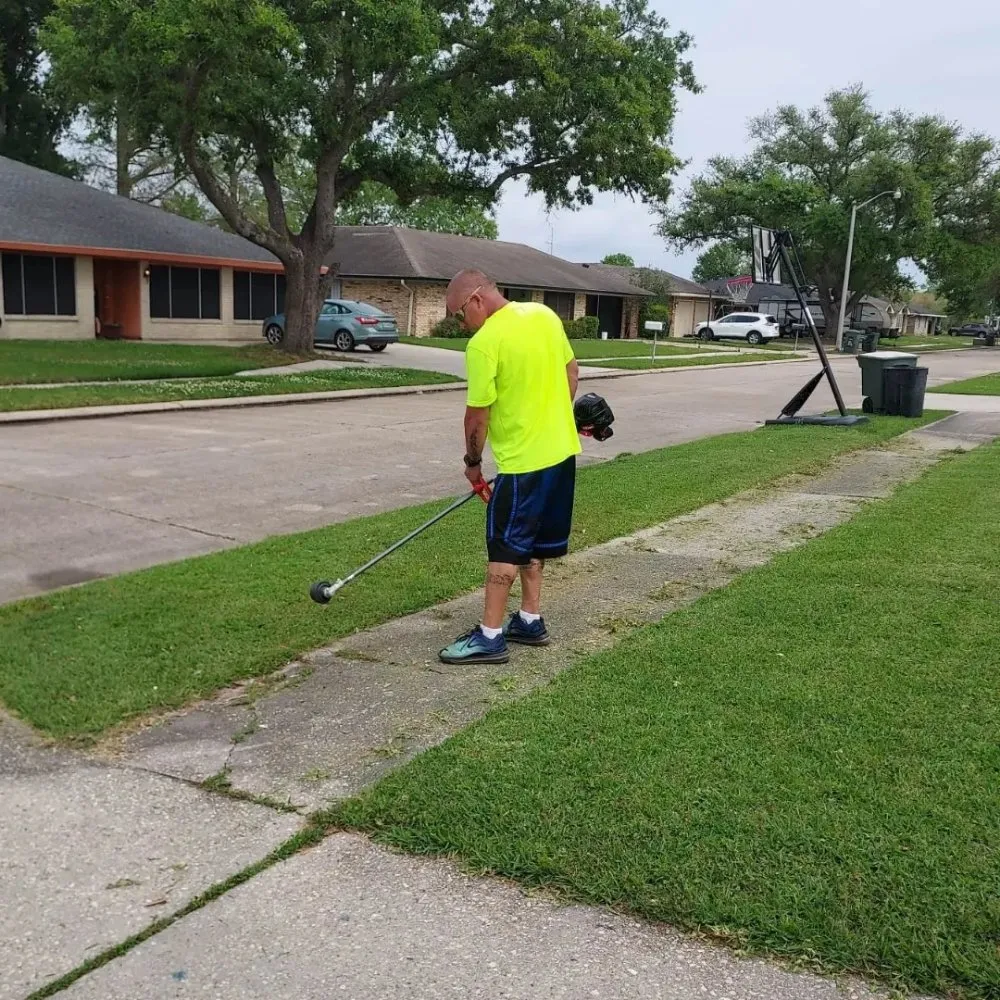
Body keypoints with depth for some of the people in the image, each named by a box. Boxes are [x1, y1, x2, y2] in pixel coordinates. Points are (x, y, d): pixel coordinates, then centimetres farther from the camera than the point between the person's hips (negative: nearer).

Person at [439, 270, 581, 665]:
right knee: (530, 541, 18)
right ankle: (529, 621, 26)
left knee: (505, 547, 0)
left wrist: (472, 461, 2)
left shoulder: (484, 343, -18)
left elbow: (478, 414, -13)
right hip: (562, 450, 8)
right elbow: (571, 372, 13)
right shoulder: (545, 315, 4)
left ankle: (490, 636, 6)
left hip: (523, 459, -8)